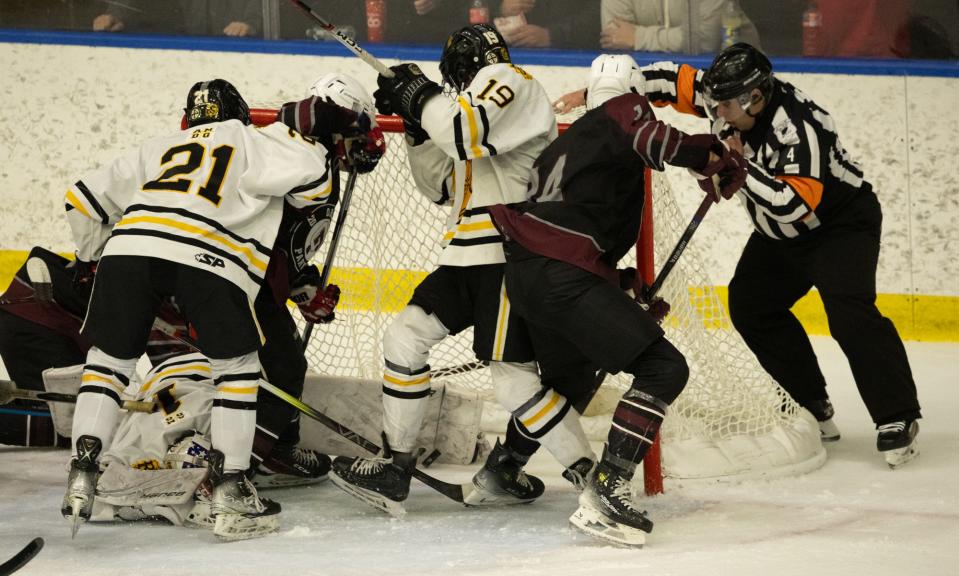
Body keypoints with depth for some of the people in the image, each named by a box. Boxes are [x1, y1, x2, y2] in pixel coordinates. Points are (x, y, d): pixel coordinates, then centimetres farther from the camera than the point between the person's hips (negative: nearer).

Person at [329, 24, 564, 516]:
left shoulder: (510, 84, -4)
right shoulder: (477, 106, 25)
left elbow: (467, 134, -22)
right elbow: (442, 186, 24)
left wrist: (422, 96, -7)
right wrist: (416, 124, 14)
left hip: (510, 253, -10)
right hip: (468, 255, 10)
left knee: (513, 375, -11)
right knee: (404, 339, 5)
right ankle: (394, 473, 9)